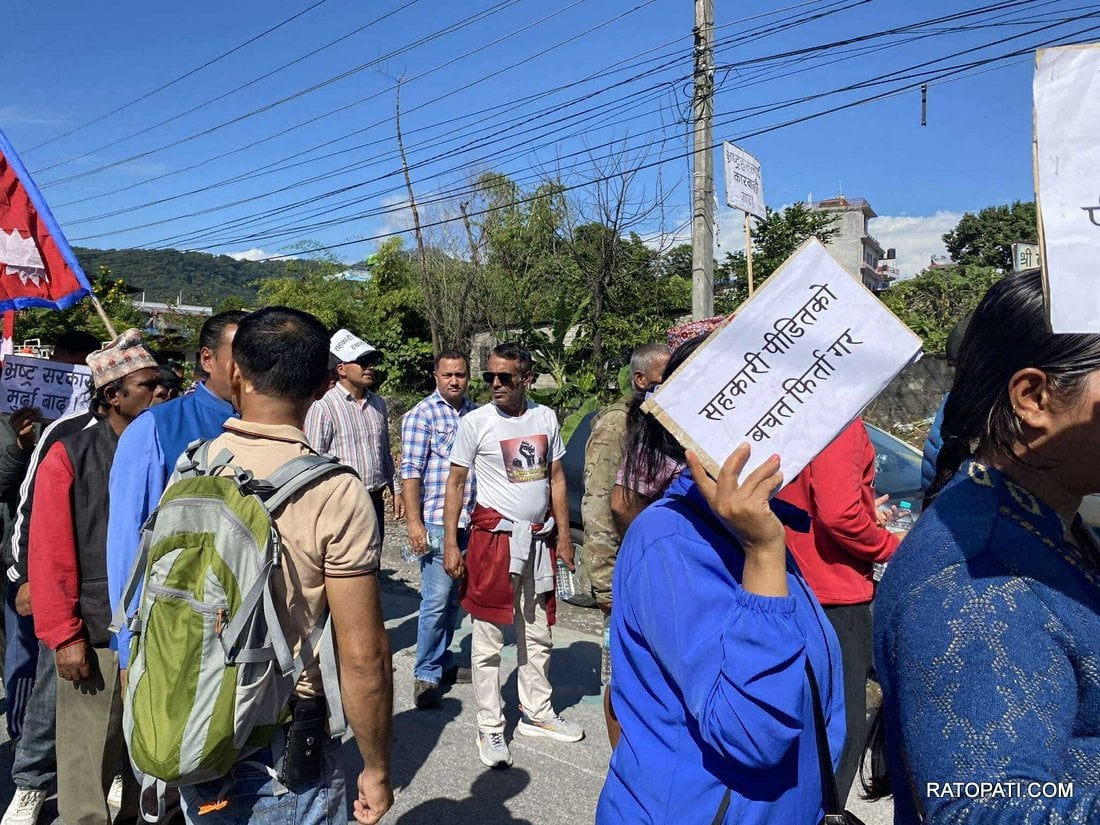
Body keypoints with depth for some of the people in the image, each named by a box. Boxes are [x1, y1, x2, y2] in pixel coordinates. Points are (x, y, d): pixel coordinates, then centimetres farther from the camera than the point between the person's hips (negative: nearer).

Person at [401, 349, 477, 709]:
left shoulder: (476, 413, 10)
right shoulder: (421, 415, -6)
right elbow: (411, 472, -10)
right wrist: (414, 523, -15)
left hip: (470, 521, 6)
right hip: (436, 522, -6)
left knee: (453, 598, 15)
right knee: (436, 601, -2)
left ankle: (442, 662, 29)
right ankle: (426, 674, 12)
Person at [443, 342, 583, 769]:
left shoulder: (545, 417, 3)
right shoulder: (476, 422, -8)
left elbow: (556, 478, 10)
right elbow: (455, 483, -4)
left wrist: (563, 536, 8)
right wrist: (450, 544, -10)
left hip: (538, 538, 4)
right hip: (494, 535, -4)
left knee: (538, 634, 15)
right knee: (488, 637, 3)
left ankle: (537, 713, 31)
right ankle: (490, 728, 16)